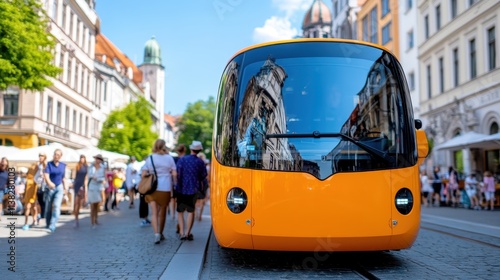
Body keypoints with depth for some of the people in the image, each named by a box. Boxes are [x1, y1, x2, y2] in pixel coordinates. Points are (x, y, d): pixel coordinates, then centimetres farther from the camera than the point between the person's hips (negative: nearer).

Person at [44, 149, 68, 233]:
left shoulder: (63, 165, 4)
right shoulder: (49, 164, -5)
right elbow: (46, 175, -21)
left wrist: (65, 188, 15)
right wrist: (49, 182, -40)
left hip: (59, 188, 1)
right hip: (50, 188, 0)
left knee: (56, 206, -15)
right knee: (48, 207, 9)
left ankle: (52, 226, -19)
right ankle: (48, 224, 27)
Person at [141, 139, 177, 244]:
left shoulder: (150, 158, 2)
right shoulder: (169, 158, 0)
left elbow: (144, 174, 0)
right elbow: (174, 174, -4)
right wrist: (175, 184, 10)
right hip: (165, 188, 0)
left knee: (154, 213, 0)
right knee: (162, 212, 15)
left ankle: (156, 233, -18)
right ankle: (161, 233, 27)